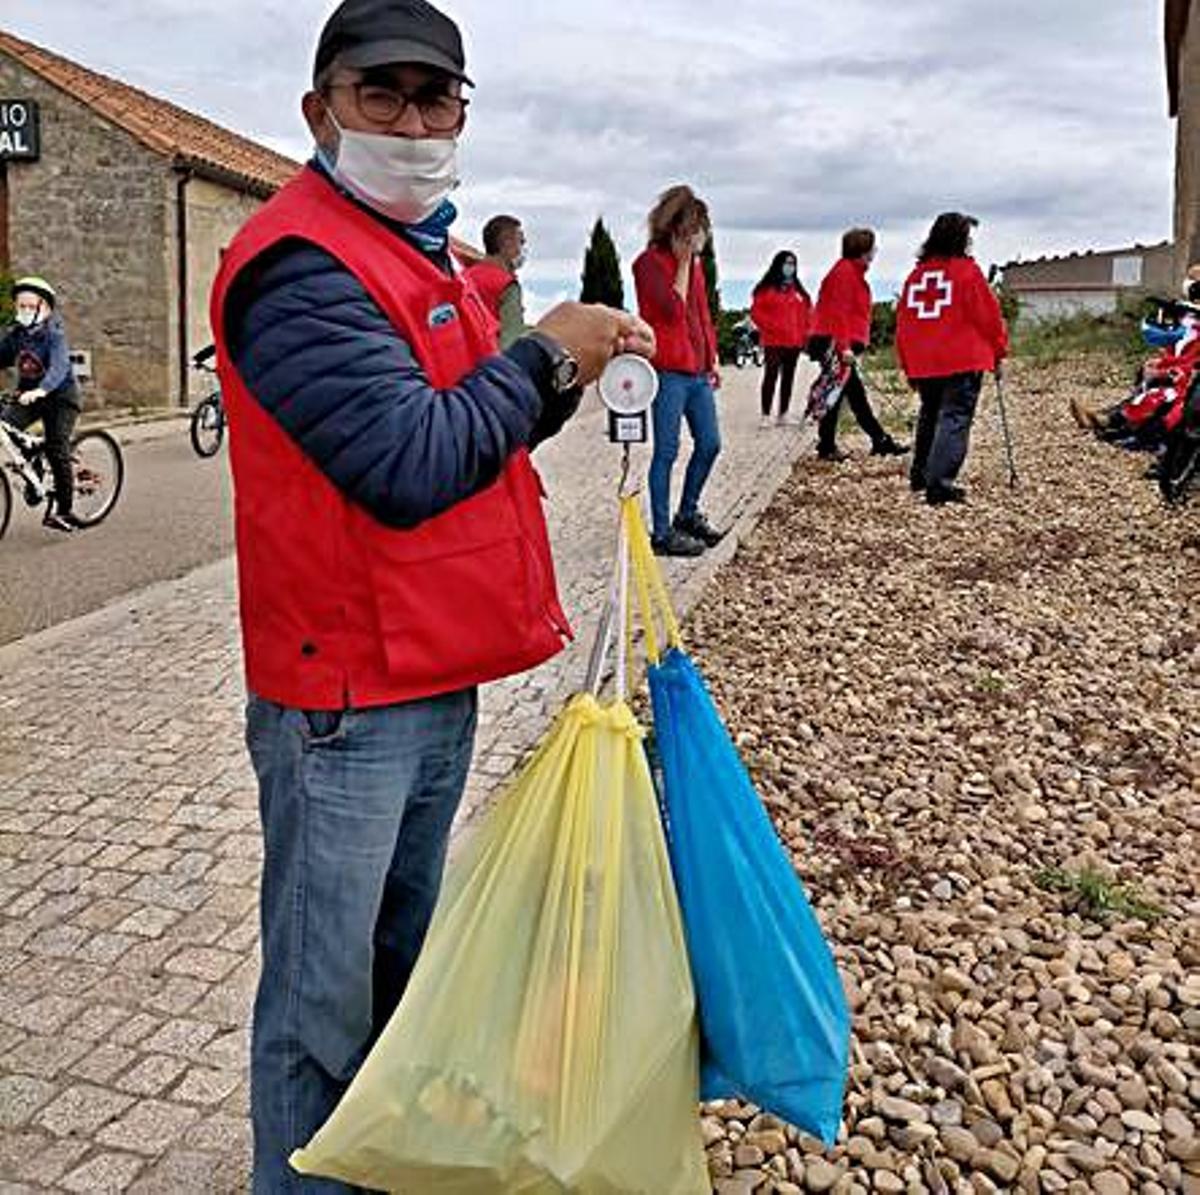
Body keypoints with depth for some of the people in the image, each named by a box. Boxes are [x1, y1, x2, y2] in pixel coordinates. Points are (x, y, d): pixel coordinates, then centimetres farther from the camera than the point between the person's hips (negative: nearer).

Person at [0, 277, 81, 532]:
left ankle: (65, 510, -2)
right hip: (27, 395, 6)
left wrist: (40, 390, -48)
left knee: (57, 452, -10)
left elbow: (59, 367, -30)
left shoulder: (54, 335, -16)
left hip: (60, 397, -6)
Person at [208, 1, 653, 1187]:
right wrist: (542, 356, -13)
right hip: (347, 697, -10)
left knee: (402, 960, 23)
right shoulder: (301, 265, -17)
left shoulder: (414, 253, 16)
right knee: (323, 1000, 4)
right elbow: (409, 466, -26)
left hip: (435, 683, 10)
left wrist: (560, 377, 4)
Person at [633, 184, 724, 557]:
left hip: (698, 370, 8)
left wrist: (713, 358, 16)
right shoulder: (650, 262, -8)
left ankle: (688, 514, 29)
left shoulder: (694, 261, 16)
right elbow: (674, 309, -18)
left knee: (709, 444, 12)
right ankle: (662, 532, 2)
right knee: (666, 452, -5)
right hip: (669, 371, -8)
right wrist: (684, 263, -11)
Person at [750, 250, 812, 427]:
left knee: (788, 377, 8)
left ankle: (783, 414, 14)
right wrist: (771, 327, -12)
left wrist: (805, 333, 7)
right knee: (771, 375, -9)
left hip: (794, 341, 6)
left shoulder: (798, 290, 14)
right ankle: (766, 415, -8)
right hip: (774, 341, -6)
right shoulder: (767, 288, -3)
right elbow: (756, 312, -5)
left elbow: (807, 311, 18)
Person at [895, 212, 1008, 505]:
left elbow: (903, 321, 12)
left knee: (929, 415, 22)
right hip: (962, 361, -6)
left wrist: (908, 366, 19)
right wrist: (999, 352, 9)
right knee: (955, 418, -7)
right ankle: (940, 483, -18)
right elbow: (988, 316, -4)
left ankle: (920, 475, 30)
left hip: (922, 364, 6)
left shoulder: (917, 273, 9)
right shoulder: (967, 271, -6)